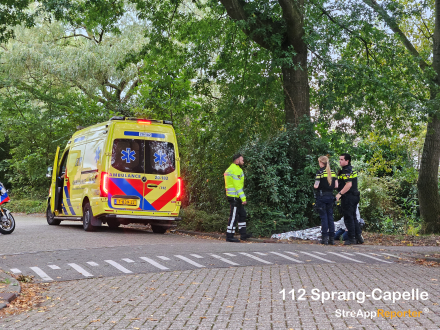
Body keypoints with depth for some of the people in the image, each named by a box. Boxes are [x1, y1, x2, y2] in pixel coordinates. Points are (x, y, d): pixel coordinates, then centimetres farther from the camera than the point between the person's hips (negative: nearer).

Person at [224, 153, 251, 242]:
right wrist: (243, 198, -20)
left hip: (234, 197, 11)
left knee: (242, 214, 14)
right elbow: (238, 186, -20)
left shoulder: (230, 169, 19)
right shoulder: (236, 170, -15)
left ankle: (243, 234, 18)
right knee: (233, 216, -7)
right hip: (235, 197, -11)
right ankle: (229, 236, -4)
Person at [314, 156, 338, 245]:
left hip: (321, 196, -5)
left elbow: (316, 186, -15)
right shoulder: (333, 172, 6)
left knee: (323, 217, -1)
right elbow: (336, 186, 5)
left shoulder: (320, 171, -10)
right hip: (330, 196, 5)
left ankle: (325, 238, -1)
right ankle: (332, 238, 8)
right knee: (330, 217, 8)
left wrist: (315, 186, 6)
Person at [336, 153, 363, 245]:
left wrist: (340, 194, -21)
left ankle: (351, 238, -1)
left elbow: (349, 184, -24)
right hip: (354, 196, 10)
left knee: (348, 218, -4)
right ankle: (359, 236, 14)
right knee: (353, 217, 15)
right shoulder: (352, 170, 16)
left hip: (348, 197, -10)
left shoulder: (346, 171, -16)